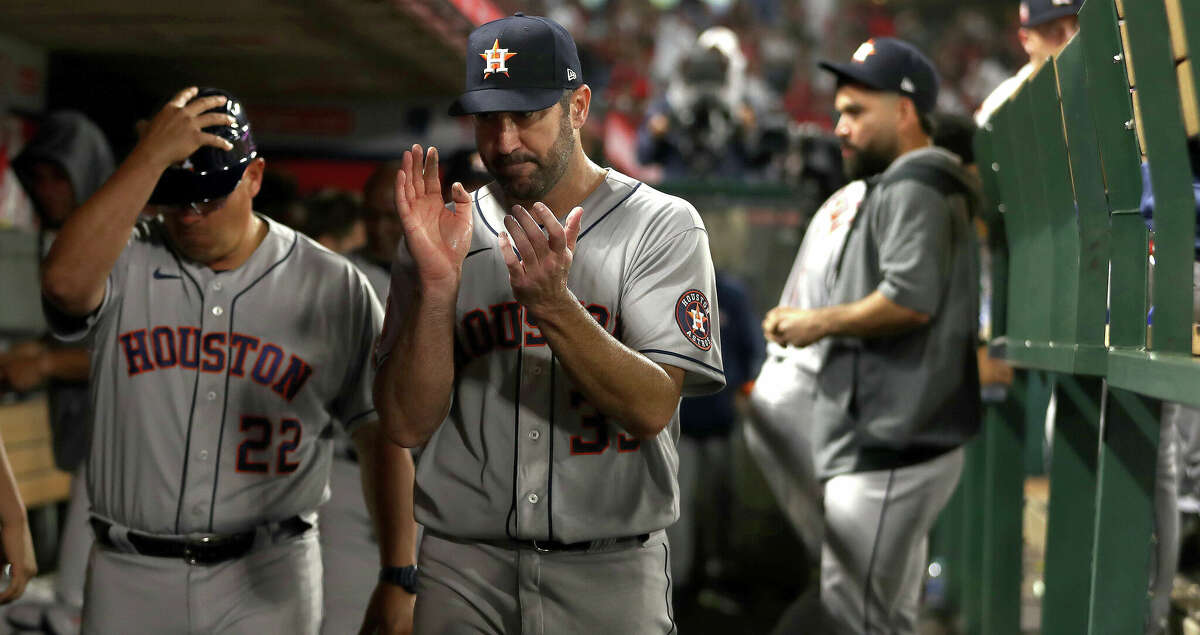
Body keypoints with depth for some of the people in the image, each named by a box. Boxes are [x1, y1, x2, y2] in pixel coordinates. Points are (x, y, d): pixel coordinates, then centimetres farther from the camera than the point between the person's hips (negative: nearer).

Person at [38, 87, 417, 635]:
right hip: (130, 577, 1)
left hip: (266, 581, -1)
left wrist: (399, 581, -6)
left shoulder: (333, 287, 3)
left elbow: (382, 434, 2)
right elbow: (65, 283, -22)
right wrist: (151, 156, -19)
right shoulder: (126, 261, 2)